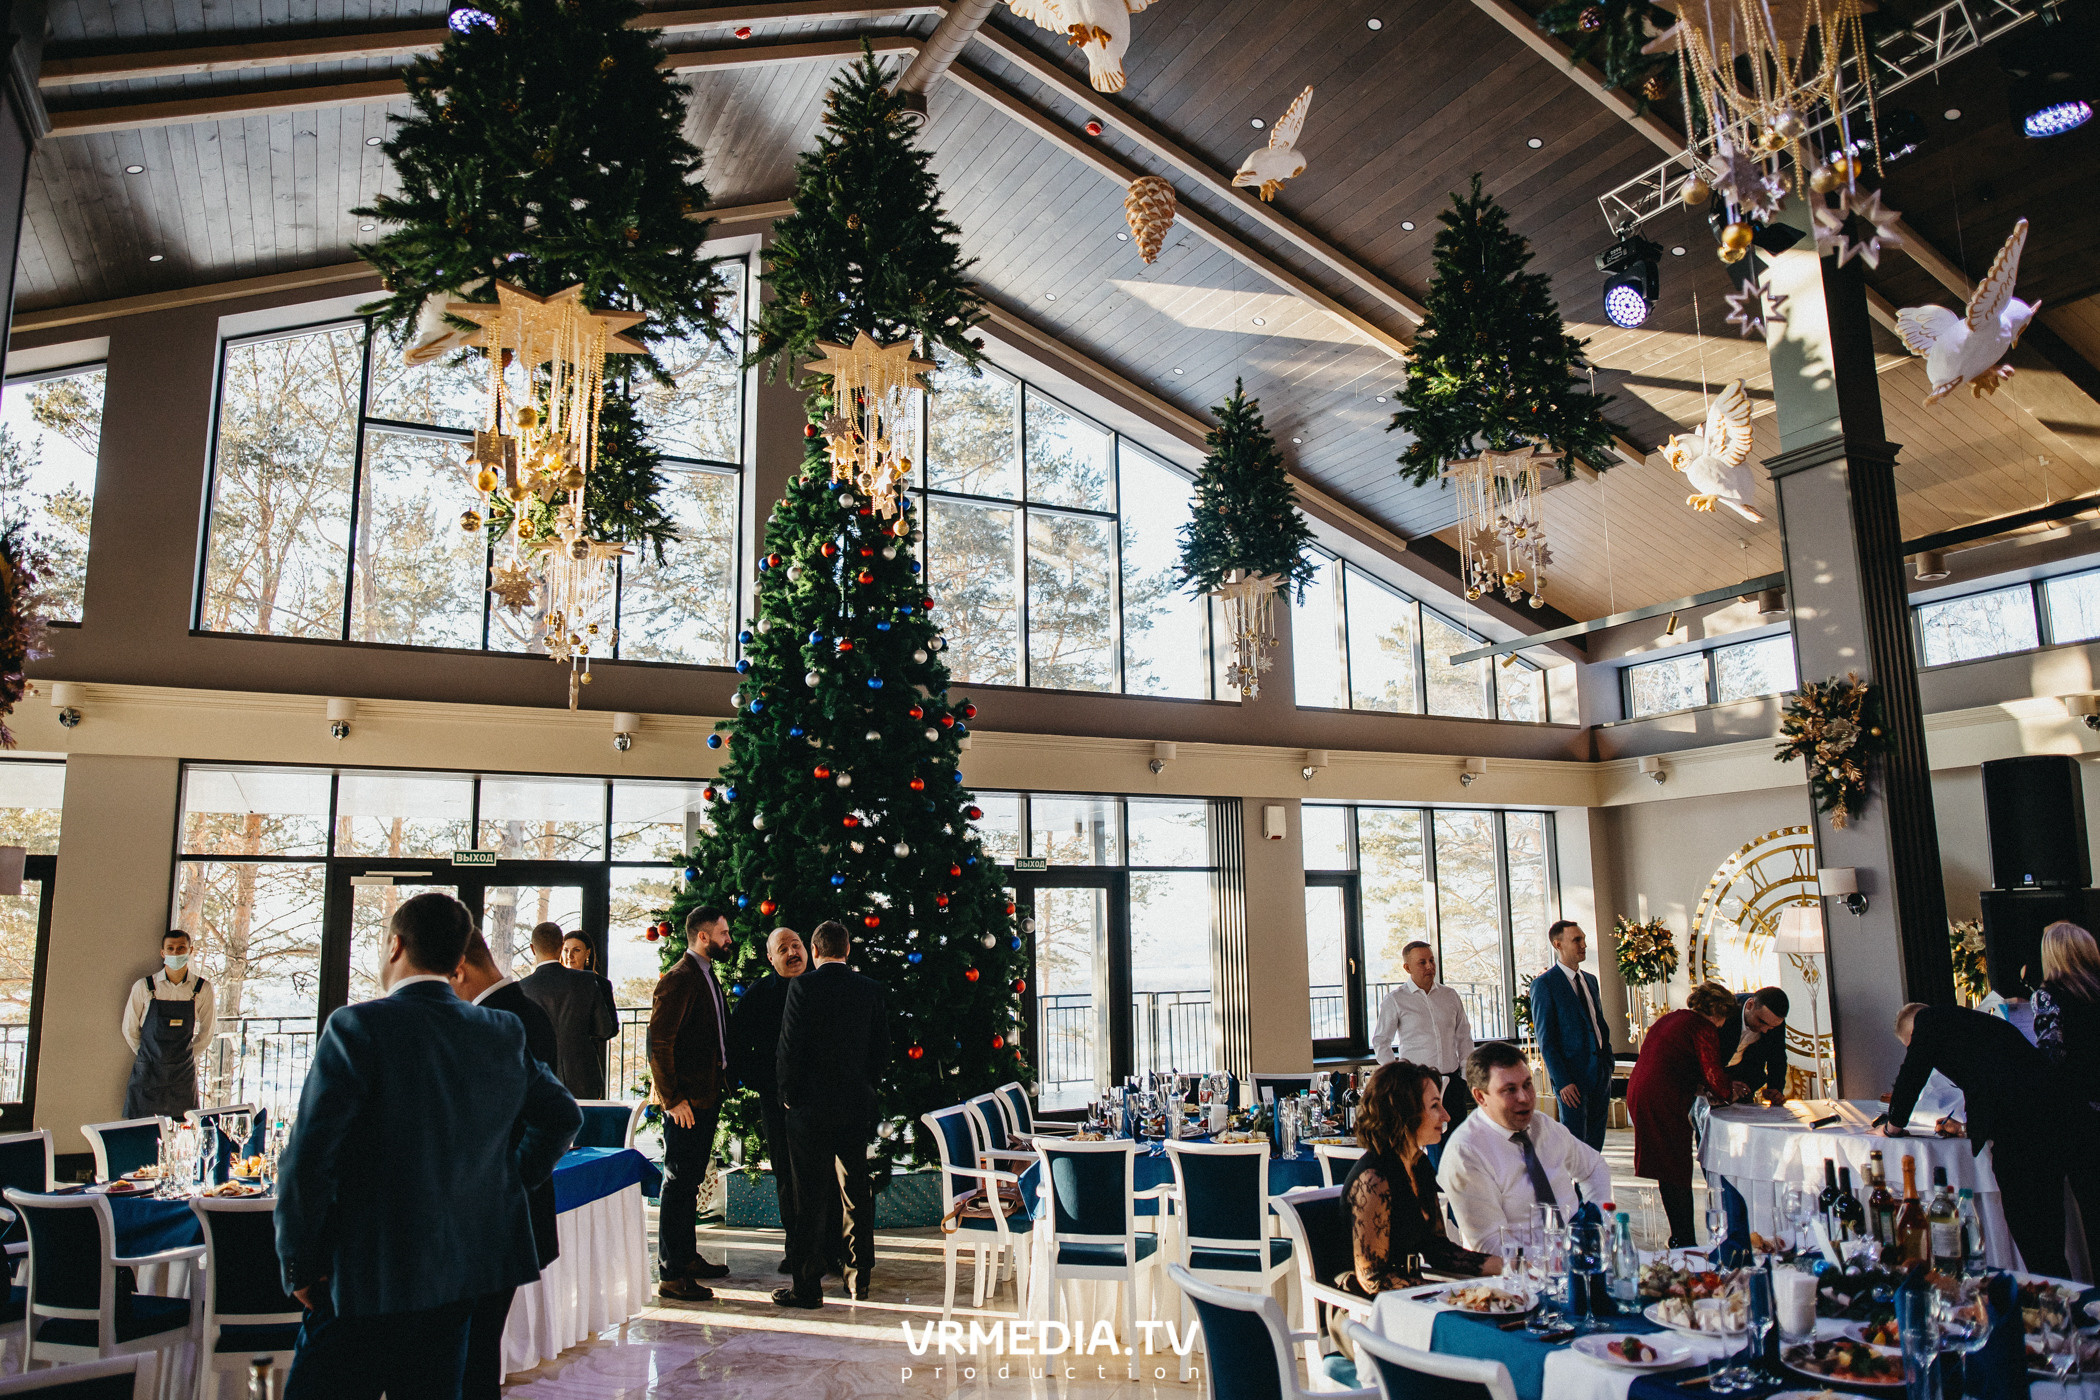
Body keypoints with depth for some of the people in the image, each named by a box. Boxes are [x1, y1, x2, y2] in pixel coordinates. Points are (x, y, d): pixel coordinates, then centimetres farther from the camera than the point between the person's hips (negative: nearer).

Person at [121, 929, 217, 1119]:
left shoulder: (202, 989, -1)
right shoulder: (144, 987, -4)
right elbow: (130, 1029, 8)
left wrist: (188, 1056, 12)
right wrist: (149, 1056, 13)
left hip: (183, 1074, 1)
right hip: (147, 1073, -1)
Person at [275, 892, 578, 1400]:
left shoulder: (357, 1028, -15)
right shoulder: (504, 1034, 2)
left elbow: (308, 1161, -18)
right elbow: (563, 1116, 11)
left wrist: (300, 1265, -6)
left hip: (370, 1281, -5)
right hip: (461, 1278, 6)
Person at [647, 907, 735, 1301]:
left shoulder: (706, 976, 14)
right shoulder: (678, 980, -16)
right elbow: (658, 1043, -20)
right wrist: (672, 1098, -20)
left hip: (707, 1098, 9)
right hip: (686, 1101, -9)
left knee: (690, 1181, 18)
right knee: (678, 1184, -2)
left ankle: (687, 1256, 29)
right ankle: (670, 1273, 4)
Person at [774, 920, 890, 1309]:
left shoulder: (802, 987, -10)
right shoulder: (871, 989, 2)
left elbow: (790, 1047, -11)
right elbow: (882, 1047, 5)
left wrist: (788, 1096, 1)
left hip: (810, 1106, -4)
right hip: (857, 1106, 4)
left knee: (811, 1198, 2)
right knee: (857, 1193, 14)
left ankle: (807, 1286, 6)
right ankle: (859, 1276, 22)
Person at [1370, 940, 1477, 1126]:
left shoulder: (1451, 996, 11)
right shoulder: (1394, 1000, -1)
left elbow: (1464, 1038, 16)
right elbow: (1381, 1041, 2)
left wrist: (1467, 1076, 9)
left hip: (1452, 1081, 4)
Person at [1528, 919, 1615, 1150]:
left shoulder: (1590, 980, 14)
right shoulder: (1544, 984, -8)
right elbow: (1545, 1039, -11)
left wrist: (1608, 1066, 10)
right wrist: (1562, 1081, -16)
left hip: (1601, 1073, 7)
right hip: (1572, 1077, -7)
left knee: (1595, 1144, 11)